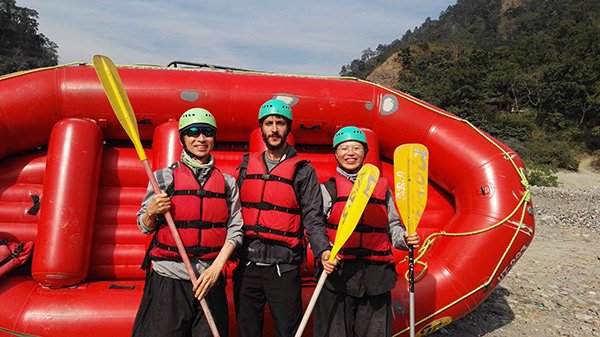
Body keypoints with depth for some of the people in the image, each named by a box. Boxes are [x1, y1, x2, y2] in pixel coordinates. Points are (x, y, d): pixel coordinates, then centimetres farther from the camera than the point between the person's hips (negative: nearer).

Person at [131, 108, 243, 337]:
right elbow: (144, 227, 5)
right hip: (168, 277, -1)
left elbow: (235, 229, 2)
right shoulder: (164, 177, 1)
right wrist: (152, 212, -16)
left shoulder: (227, 182, 6)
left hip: (210, 278, 2)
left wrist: (216, 267, -8)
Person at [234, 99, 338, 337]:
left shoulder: (303, 171, -1)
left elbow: (312, 219, -5)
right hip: (246, 264, 4)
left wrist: (323, 250, -21)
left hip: (284, 267, -3)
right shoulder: (247, 165, 10)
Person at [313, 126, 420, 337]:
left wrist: (405, 238, -2)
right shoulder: (327, 190, 5)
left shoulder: (382, 188, 12)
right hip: (337, 274, -2)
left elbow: (392, 227, 18)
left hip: (376, 278, 2)